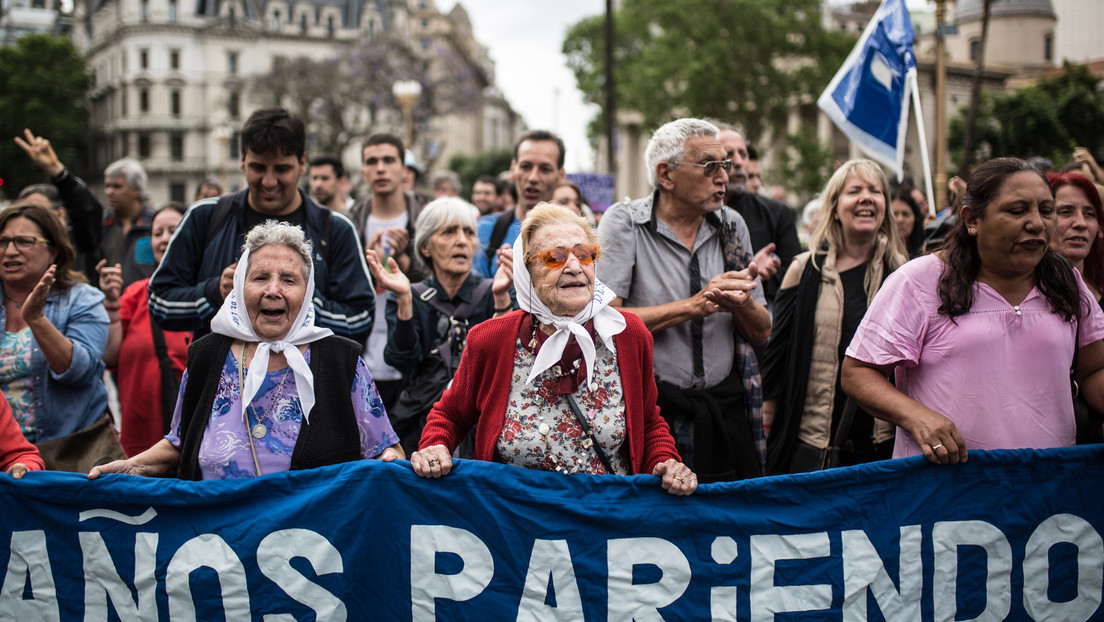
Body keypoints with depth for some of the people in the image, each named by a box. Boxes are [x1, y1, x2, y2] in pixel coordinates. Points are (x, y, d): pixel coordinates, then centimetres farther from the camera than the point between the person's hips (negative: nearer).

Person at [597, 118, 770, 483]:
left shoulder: (732, 227, 10)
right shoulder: (624, 223, -5)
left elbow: (761, 333, 13)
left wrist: (741, 304, -10)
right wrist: (694, 306, -17)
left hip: (726, 408, 4)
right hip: (649, 408, -4)